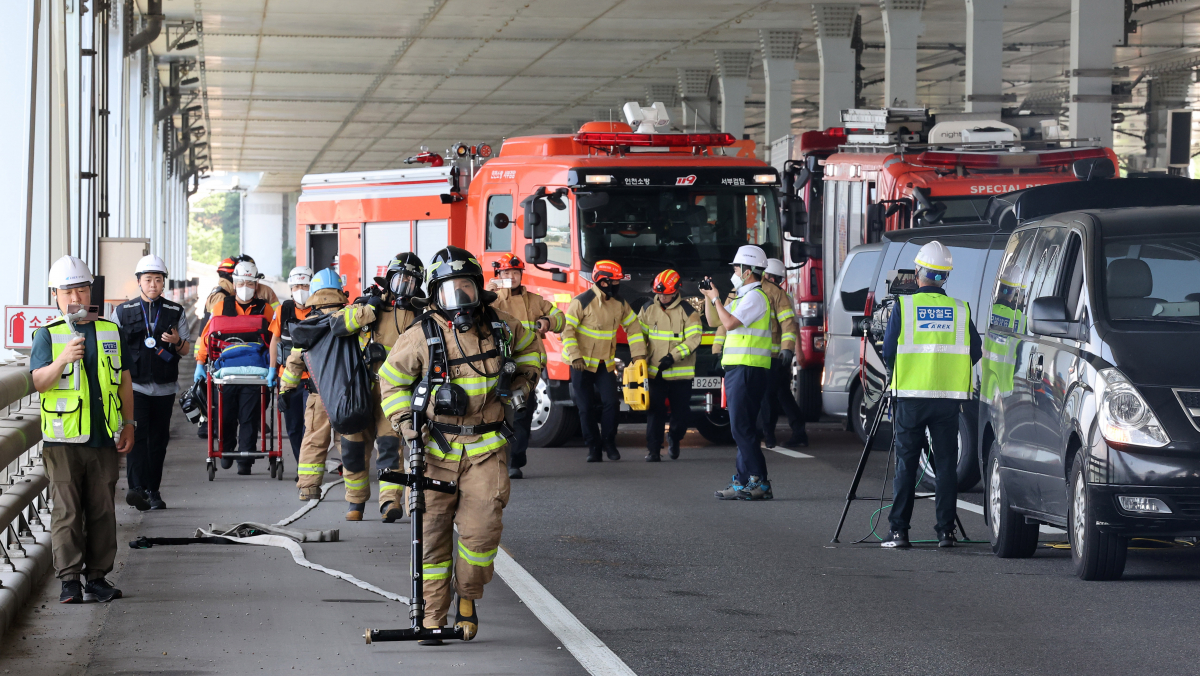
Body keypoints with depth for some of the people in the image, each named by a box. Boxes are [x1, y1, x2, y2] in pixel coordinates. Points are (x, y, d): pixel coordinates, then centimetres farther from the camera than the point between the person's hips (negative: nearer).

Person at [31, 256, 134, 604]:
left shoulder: (111, 332, 12)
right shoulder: (48, 335, 2)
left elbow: (124, 381, 17)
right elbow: (39, 382, -7)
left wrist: (128, 424, 12)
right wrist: (63, 359, -24)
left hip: (104, 439, 3)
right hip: (64, 440, -3)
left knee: (102, 510, 5)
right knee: (67, 510, -6)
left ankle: (97, 577, 11)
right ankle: (69, 580, -4)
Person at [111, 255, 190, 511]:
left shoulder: (176, 312, 9)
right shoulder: (123, 312, 7)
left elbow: (186, 350, 11)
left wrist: (177, 341, -11)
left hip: (164, 388, 2)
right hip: (134, 385, -2)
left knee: (158, 440, 6)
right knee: (137, 436, -16)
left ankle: (153, 491, 13)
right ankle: (137, 488, -25)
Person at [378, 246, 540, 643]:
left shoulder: (501, 328, 1)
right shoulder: (421, 335, -6)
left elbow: (529, 349, 23)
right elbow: (393, 380, 6)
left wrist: (523, 383, 8)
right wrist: (405, 421, -5)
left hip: (486, 447, 1)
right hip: (436, 446, -1)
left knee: (481, 528, -11)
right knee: (433, 532, 1)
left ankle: (468, 596, 13)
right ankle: (433, 615, 11)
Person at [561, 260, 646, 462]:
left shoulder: (620, 303, 2)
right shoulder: (582, 302, -15)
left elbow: (633, 328, 12)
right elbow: (567, 330, -16)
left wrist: (638, 355, 4)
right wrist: (575, 357, -23)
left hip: (606, 363, 4)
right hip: (582, 363, -4)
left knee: (610, 402, -6)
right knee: (586, 406, -1)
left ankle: (609, 442, 9)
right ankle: (593, 446, 9)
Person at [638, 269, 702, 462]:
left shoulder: (687, 312, -5)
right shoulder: (648, 309, 6)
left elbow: (693, 339, -12)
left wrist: (673, 356, -21)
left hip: (680, 373, -1)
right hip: (655, 372, 1)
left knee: (681, 413, 5)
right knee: (655, 412, -4)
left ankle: (674, 439, 32)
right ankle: (653, 450, 0)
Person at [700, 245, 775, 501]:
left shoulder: (755, 297, -11)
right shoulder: (742, 297, 21)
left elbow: (729, 323, -20)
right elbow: (714, 321, 26)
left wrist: (716, 299, -6)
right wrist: (708, 297, 15)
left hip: (748, 370, -11)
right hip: (738, 369, 11)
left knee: (742, 428, -13)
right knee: (742, 429, 11)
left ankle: (759, 484, -16)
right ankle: (743, 481, 13)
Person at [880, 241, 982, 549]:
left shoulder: (904, 306, -3)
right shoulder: (960, 310, 3)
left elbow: (888, 352, -1)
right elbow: (975, 353, 8)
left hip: (911, 396, -1)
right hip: (948, 397, 1)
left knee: (906, 464, 4)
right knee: (946, 464, 6)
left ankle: (899, 531, 1)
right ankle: (946, 530, 3)